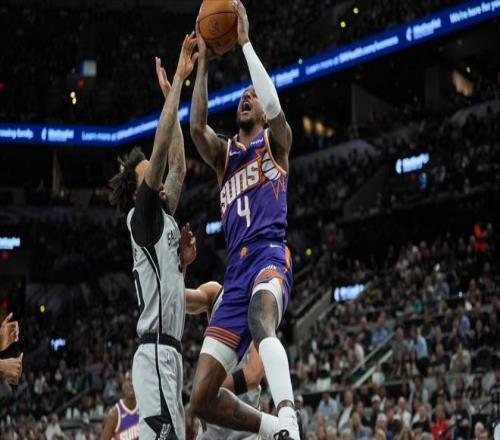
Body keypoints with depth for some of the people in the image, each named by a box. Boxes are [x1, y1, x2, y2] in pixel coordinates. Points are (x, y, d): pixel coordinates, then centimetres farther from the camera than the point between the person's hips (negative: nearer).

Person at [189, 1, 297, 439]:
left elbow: (274, 105, -9)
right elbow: (197, 126, 5)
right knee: (203, 399, -4)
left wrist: (245, 42, -4)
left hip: (269, 258, -6)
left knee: (259, 321, -44)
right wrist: (203, 62, 4)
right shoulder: (224, 154, 26)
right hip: (235, 272, 6)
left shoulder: (275, 141, 14)